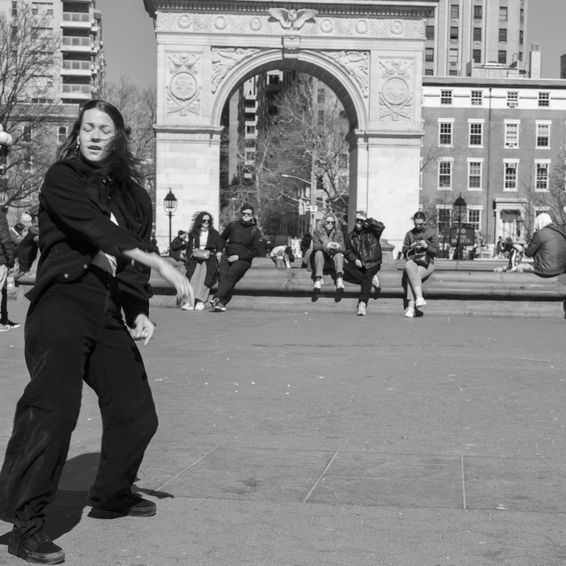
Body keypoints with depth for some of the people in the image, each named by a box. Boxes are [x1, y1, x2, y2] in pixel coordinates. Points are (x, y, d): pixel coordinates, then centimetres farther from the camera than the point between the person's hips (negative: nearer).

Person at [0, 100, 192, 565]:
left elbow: (131, 257, 15)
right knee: (53, 408, -18)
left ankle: (111, 495, 35)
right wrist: (161, 264, -27)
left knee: (137, 412, 12)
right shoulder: (62, 179, -2)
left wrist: (140, 313, 0)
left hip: (109, 309, 7)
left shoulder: (129, 193, 17)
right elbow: (97, 231, -18)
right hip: (63, 301, -7)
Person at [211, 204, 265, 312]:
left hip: (243, 260, -3)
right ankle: (221, 303, -33)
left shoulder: (255, 231, 6)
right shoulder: (233, 225, 13)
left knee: (231, 274, -30)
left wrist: (239, 257, -8)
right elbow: (223, 238, 29)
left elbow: (259, 251, -1)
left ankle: (217, 299, -44)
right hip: (227, 256, 3)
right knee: (223, 274, -24)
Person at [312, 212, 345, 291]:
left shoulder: (338, 232, 2)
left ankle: (339, 278, -47)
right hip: (322, 258, 0)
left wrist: (338, 247, -35)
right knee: (318, 252, -31)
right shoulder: (317, 231, 0)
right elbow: (315, 246, -15)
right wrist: (325, 246, -35)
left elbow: (342, 248, -9)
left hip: (334, 257, 0)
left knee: (339, 253, -30)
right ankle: (318, 279, -42)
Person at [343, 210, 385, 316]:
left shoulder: (371, 231, 2)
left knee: (367, 278, -30)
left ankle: (362, 304, -44)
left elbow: (381, 227, -18)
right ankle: (372, 279, -24)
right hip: (359, 263, 4)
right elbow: (348, 251, 12)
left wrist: (367, 220, -17)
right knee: (346, 267, -25)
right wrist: (355, 259, -8)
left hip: (372, 263, -4)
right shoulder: (351, 236, 14)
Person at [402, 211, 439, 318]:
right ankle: (419, 297, -48)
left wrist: (426, 246, -13)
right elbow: (404, 251, 16)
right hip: (412, 261, 2)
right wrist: (411, 248, -5)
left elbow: (435, 251, 6)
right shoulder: (409, 234, 18)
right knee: (409, 266, -37)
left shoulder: (431, 232, 11)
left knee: (410, 277, -32)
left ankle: (411, 307, -37)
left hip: (426, 263, -2)